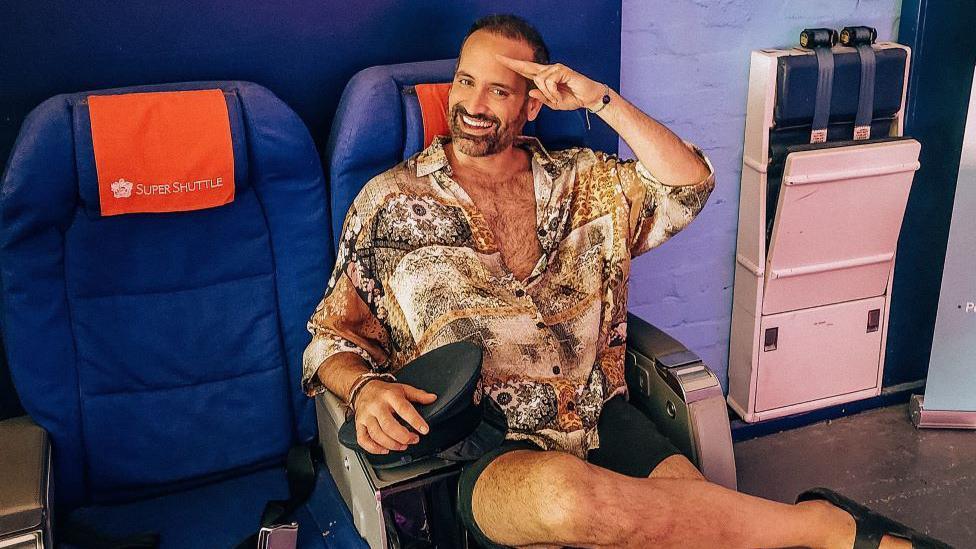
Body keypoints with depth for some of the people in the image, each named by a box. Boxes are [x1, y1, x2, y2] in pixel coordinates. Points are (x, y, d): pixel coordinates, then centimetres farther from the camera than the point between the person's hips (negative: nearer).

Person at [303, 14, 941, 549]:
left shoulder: (579, 180, 13)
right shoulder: (389, 202, 7)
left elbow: (689, 186, 3)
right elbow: (333, 338, 10)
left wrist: (601, 100, -4)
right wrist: (365, 388, -14)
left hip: (601, 416, 3)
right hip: (486, 452, -2)